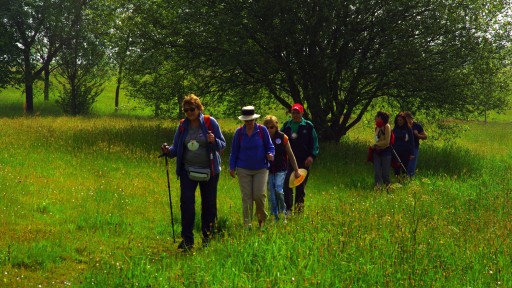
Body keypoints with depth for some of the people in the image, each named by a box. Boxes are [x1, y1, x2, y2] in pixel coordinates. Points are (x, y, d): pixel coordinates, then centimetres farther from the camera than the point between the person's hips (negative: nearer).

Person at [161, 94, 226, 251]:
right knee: (186, 202, -10)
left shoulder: (210, 122, -6)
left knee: (209, 204, 8)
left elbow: (223, 144, -6)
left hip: (209, 171, -1)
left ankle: (207, 238, 25)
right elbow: (176, 147, 3)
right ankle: (187, 240, -5)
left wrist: (214, 141, -28)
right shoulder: (182, 125, 2)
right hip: (188, 171, 1)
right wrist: (168, 151, -19)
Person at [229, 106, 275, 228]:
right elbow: (234, 151, 10)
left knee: (259, 195, -10)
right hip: (244, 169, 1)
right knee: (246, 197, -1)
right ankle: (247, 224, 5)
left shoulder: (262, 130, -1)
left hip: (261, 169, -1)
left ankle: (261, 217, 18)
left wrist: (270, 154, -17)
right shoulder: (239, 132, 3)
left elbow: (270, 146, 5)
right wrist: (232, 167, 5)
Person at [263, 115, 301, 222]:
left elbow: (290, 154, 3)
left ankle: (283, 212, 3)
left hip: (281, 170, -2)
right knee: (271, 195, 3)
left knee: (278, 190, -18)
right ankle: (275, 217, 13)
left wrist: (296, 170, 4)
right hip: (268, 170, 2)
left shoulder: (282, 137, -4)